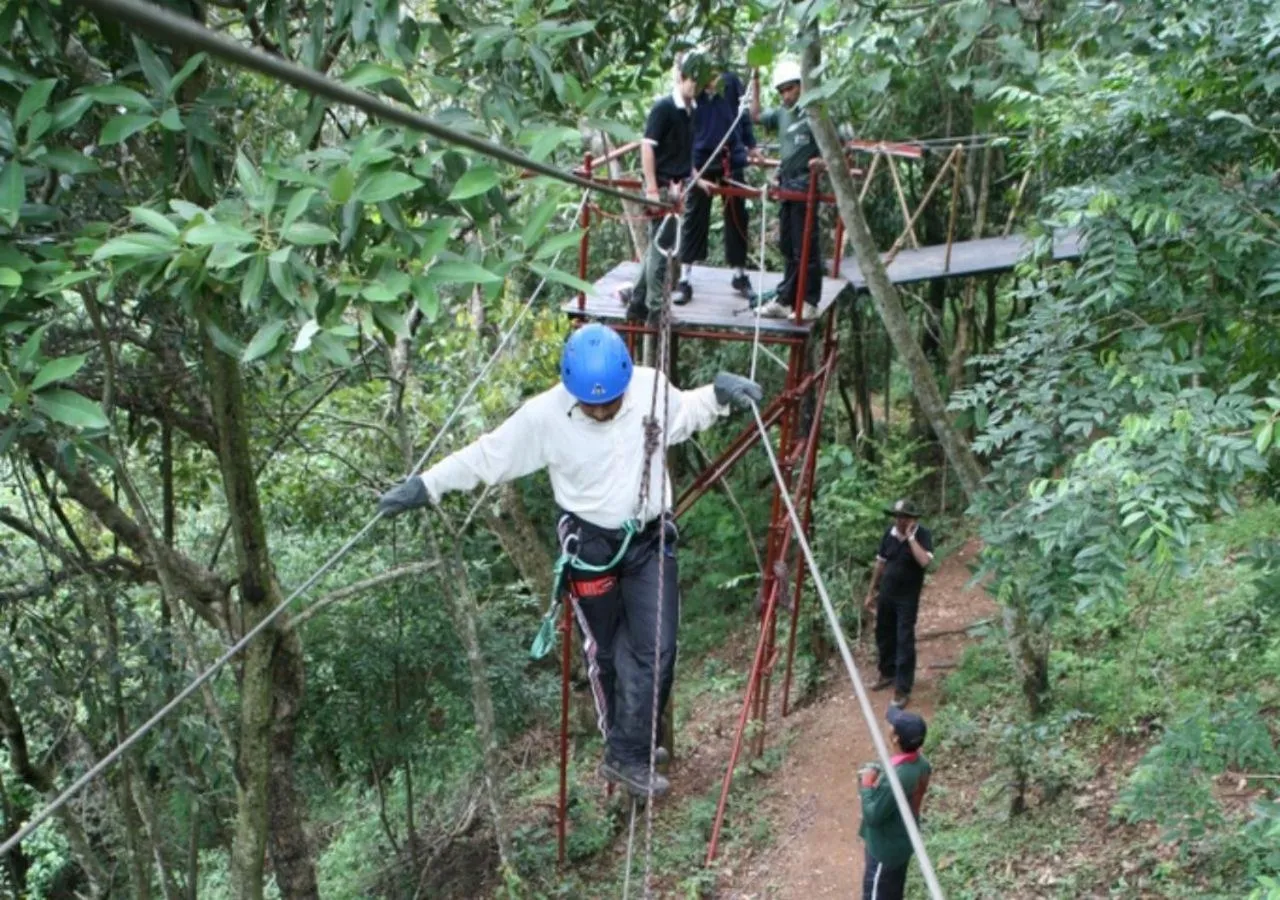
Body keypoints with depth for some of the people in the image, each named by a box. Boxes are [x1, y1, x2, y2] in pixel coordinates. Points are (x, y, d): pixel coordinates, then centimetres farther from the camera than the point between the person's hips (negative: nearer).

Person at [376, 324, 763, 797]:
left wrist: (719, 393, -6)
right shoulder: (545, 415, -22)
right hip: (591, 544, -2)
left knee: (656, 648, -4)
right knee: (607, 651, 11)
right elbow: (487, 456, -12)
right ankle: (626, 749, 28)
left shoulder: (651, 388, -13)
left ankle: (628, 753, 6)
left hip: (651, 538, 2)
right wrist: (425, 486, -14)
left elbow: (683, 414, 10)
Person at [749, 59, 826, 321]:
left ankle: (809, 304, 2)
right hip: (786, 185, 8)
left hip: (805, 185, -7)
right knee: (787, 246, 12)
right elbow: (755, 116, 26)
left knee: (805, 247, -4)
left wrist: (823, 160, -29)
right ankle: (785, 300, 18)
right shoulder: (781, 113, 12)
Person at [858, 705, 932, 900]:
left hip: (885, 847, -8)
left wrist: (867, 785, -15)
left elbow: (873, 815, -26)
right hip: (903, 841, 8)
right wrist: (879, 778, -2)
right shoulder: (921, 764, -9)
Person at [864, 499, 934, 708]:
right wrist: (871, 592, 12)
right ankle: (887, 674, 39)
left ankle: (903, 689, 0)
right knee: (883, 636, 18)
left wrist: (911, 537, -28)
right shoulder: (889, 533, -1)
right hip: (886, 594, 6)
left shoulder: (922, 535, -15)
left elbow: (924, 561, -33)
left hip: (907, 598, -6)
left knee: (904, 642, -5)